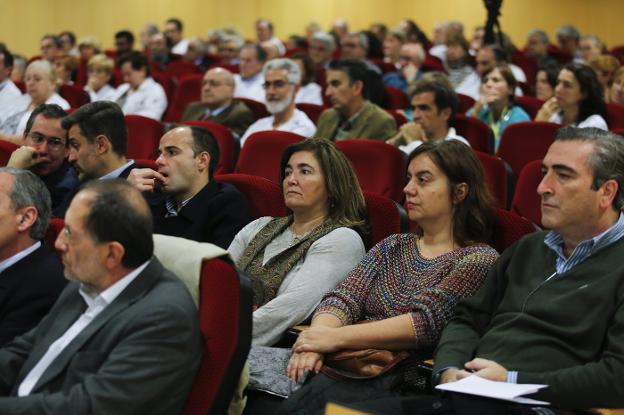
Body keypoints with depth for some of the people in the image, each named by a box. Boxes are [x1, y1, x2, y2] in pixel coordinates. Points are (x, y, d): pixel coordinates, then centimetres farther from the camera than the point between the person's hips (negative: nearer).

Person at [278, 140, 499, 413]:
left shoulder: (479, 259, 2)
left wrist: (336, 337, -17)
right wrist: (313, 342, -15)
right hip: (351, 364, 5)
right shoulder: (392, 247, 21)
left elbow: (427, 322, -11)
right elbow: (342, 299, 7)